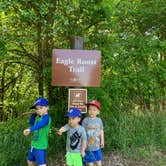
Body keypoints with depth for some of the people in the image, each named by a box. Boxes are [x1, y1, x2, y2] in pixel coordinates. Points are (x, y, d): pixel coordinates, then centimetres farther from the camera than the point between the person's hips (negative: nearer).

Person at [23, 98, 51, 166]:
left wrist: (30, 129, -55)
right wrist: (34, 114, 6)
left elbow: (41, 124, -40)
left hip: (40, 146, -9)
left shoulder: (46, 117, -20)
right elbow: (31, 123, 22)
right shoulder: (38, 117, 6)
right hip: (33, 144, 9)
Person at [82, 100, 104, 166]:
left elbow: (101, 131, 7)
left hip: (97, 145, 3)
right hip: (88, 146, -3)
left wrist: (102, 140, 7)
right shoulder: (85, 120, -13)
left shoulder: (99, 120, -2)